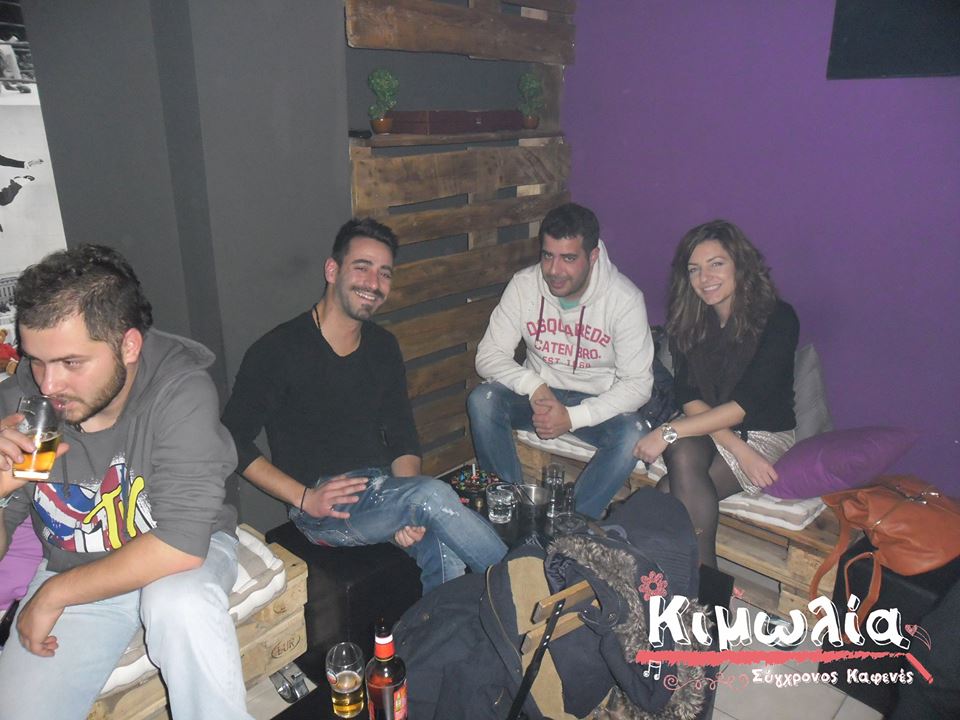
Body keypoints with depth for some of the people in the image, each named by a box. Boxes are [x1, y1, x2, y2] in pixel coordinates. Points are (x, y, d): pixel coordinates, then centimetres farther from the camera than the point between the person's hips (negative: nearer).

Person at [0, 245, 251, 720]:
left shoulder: (180, 391, -27)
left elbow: (181, 545, -30)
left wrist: (53, 594, -19)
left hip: (187, 554, -3)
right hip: (73, 571, 4)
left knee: (178, 602, -33)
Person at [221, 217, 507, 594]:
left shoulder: (383, 347, 9)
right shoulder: (278, 351, -8)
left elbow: (403, 439, 11)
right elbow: (232, 441, -5)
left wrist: (409, 510, -8)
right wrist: (305, 498, -15)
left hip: (383, 490, 5)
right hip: (321, 509, -5)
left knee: (443, 544, -29)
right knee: (434, 494, -30)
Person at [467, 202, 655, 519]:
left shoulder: (625, 298, -18)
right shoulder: (524, 284, -11)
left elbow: (638, 384, -17)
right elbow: (489, 356, -11)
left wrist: (573, 417, -29)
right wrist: (534, 387, -29)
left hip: (596, 401, -2)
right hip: (538, 393, 2)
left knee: (633, 434, -33)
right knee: (482, 399, -27)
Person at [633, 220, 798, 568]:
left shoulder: (777, 318, -14)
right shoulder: (688, 320, 0)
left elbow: (745, 404, -22)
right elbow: (689, 398, -7)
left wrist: (669, 432, -26)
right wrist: (738, 449, -22)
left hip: (765, 434, -4)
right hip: (706, 428, 4)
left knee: (672, 491, -28)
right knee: (684, 457, -32)